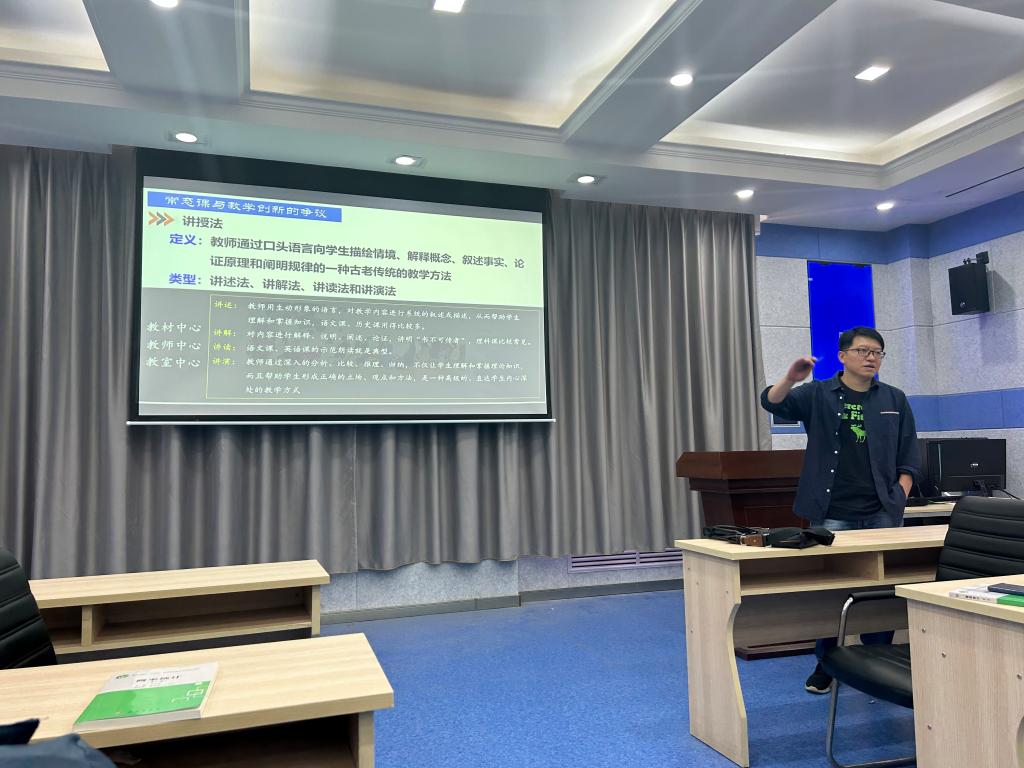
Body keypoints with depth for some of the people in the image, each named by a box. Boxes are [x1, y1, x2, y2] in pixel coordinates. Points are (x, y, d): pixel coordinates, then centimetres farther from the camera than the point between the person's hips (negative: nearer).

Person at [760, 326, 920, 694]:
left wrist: (900, 496, -1)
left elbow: (909, 457, 12)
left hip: (881, 514, 2)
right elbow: (772, 402, -11)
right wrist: (790, 378, -31)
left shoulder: (894, 400, 10)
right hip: (831, 514, -2)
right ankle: (825, 665, 18)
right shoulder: (818, 394, 3)